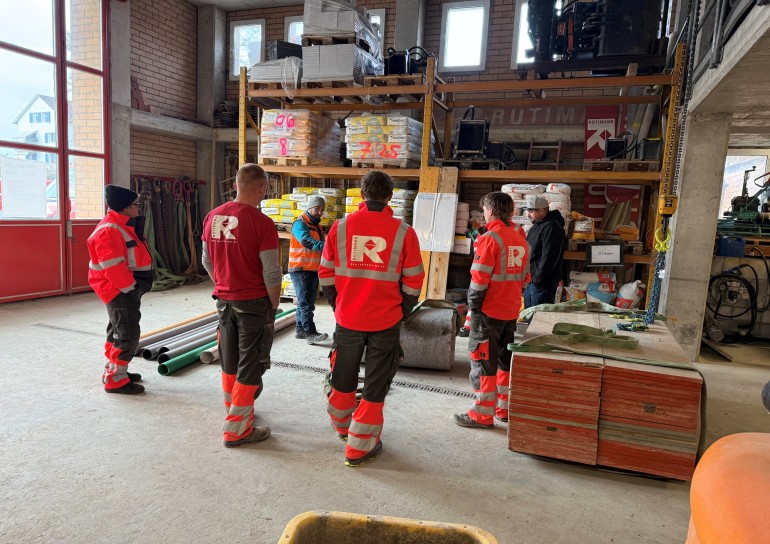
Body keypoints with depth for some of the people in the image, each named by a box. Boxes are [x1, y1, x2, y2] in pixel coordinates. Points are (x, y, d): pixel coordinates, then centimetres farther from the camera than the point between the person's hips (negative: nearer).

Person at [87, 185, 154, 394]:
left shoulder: (124, 226, 14)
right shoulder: (108, 230, -20)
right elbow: (112, 267, -25)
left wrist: (136, 285, 12)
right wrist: (131, 287, -19)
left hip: (127, 288, 11)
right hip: (120, 291, -11)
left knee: (118, 331, 19)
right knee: (127, 334, -7)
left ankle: (113, 370, 32)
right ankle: (115, 380, 2)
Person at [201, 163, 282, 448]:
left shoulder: (212, 217, 1)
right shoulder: (261, 223, -18)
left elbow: (207, 261, 10)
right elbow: (271, 273, -17)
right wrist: (274, 305, -3)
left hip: (224, 300, 7)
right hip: (254, 302, -6)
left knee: (229, 361, 21)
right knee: (249, 366, 6)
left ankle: (234, 408, 41)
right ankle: (237, 429, 13)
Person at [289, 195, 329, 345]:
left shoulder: (317, 225, 17)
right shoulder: (300, 224, -12)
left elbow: (319, 246, 15)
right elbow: (306, 241, -31)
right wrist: (325, 246, -44)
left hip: (314, 269, 9)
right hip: (300, 269, -9)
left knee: (307, 302, 11)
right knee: (305, 302, -11)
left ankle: (300, 330, 19)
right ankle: (311, 333, -15)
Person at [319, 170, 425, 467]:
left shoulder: (340, 227, -5)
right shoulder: (403, 232, -10)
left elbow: (326, 273, 2)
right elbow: (413, 282, -5)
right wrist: (402, 312, 9)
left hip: (347, 319, 3)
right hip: (386, 322, -2)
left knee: (343, 378, 22)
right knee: (375, 384, 12)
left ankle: (343, 427, 46)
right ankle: (360, 446, 22)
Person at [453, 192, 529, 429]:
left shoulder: (490, 238, -15)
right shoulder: (520, 239, 9)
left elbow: (480, 278, -18)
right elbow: (524, 276, 13)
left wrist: (473, 304, -7)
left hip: (489, 310, -8)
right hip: (511, 310, 8)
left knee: (483, 360, 1)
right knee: (505, 359, 17)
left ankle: (483, 414, 7)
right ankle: (505, 408, 26)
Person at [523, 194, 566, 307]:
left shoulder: (552, 228, -16)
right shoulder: (536, 226, 16)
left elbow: (548, 257, -22)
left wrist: (538, 279, -21)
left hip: (543, 283, -10)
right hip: (530, 281, 10)